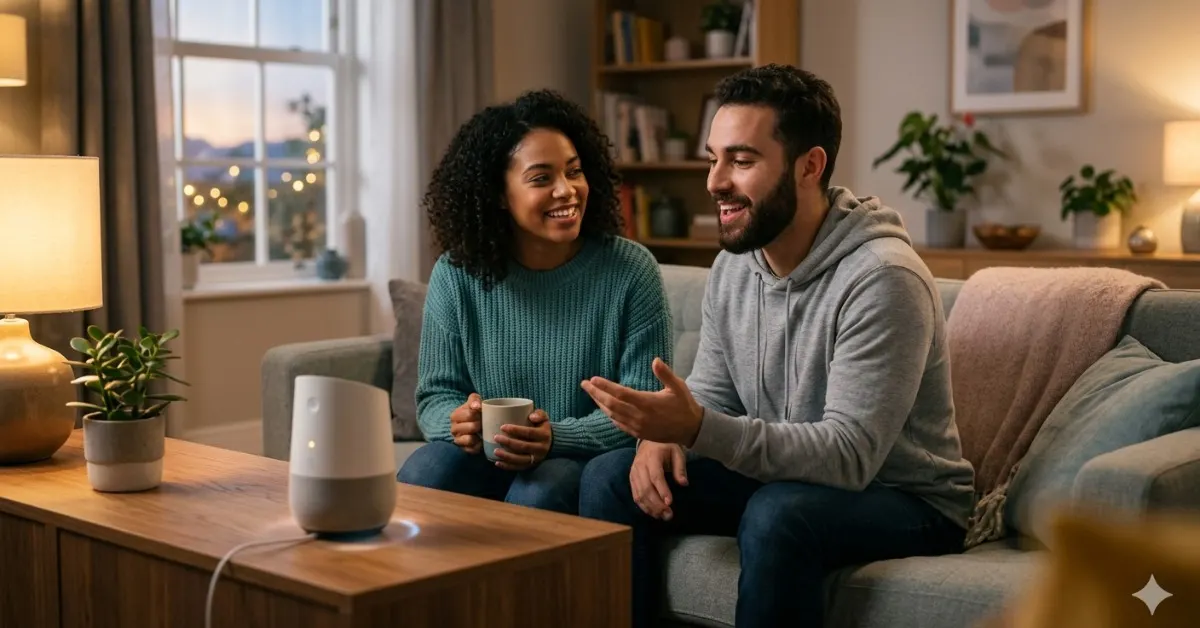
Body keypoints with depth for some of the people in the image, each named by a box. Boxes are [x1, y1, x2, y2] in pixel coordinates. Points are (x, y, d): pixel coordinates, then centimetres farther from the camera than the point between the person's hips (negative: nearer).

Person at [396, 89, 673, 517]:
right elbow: (435, 393, 4)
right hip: (484, 457, 2)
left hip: (587, 462, -2)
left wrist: (556, 437, -28)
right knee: (416, 481, -28)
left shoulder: (631, 270, -7)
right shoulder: (456, 275, -1)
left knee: (540, 495, -34)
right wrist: (458, 421, -21)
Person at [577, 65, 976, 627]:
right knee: (609, 478, -7)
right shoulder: (733, 265, 0)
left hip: (905, 498, -7)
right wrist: (664, 432, -16)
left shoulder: (882, 278, -24)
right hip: (783, 477, 7)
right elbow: (711, 395, 8)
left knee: (778, 513, -36)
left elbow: (850, 456, -30)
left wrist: (699, 428, -40)